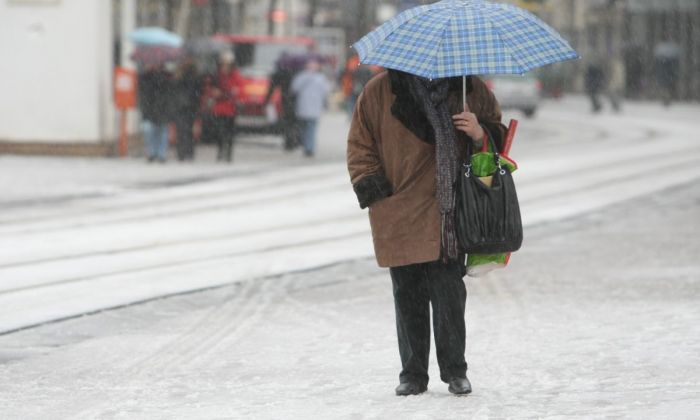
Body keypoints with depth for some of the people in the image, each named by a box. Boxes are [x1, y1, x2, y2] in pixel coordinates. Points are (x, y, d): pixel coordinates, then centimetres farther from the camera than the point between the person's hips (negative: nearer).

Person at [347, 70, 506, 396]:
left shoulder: (470, 89, 6)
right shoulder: (379, 93, 3)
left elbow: (499, 134, 14)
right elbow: (359, 146, 9)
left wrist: (480, 134, -9)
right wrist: (372, 187, -3)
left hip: (449, 216, 0)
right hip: (399, 217, 0)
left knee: (450, 293, -4)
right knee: (408, 296, 5)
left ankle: (455, 372, 9)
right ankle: (412, 374, 15)